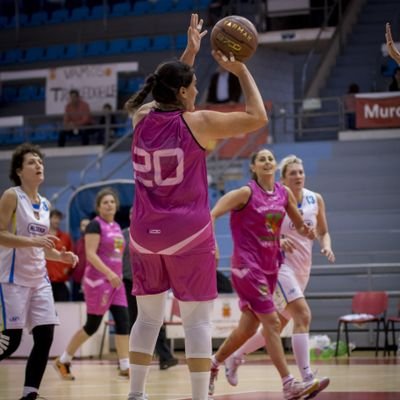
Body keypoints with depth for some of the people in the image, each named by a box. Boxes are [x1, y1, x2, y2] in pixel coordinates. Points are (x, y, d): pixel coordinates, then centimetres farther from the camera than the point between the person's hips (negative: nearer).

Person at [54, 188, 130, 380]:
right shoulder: (95, 225, -10)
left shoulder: (116, 227, 14)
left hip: (115, 281, 8)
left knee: (122, 321, -3)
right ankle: (63, 361, 11)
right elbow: (90, 254, -19)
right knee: (92, 325, -2)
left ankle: (125, 366, -2)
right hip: (97, 280, -8)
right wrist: (109, 273, -26)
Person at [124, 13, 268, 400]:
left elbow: (166, 96, 27)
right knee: (197, 320, -1)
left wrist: (189, 53, 30)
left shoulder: (142, 118, 3)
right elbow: (257, 117, -4)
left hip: (145, 234, 5)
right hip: (188, 236, -5)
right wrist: (241, 71, 4)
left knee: (148, 316, 14)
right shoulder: (196, 123, -11)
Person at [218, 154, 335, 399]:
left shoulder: (315, 200, 6)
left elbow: (323, 232, 16)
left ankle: (235, 358, 33)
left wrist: (326, 246, -5)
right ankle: (307, 379, -27)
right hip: (280, 266, -7)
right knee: (303, 315, -23)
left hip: (303, 269, 7)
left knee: (277, 325, 13)